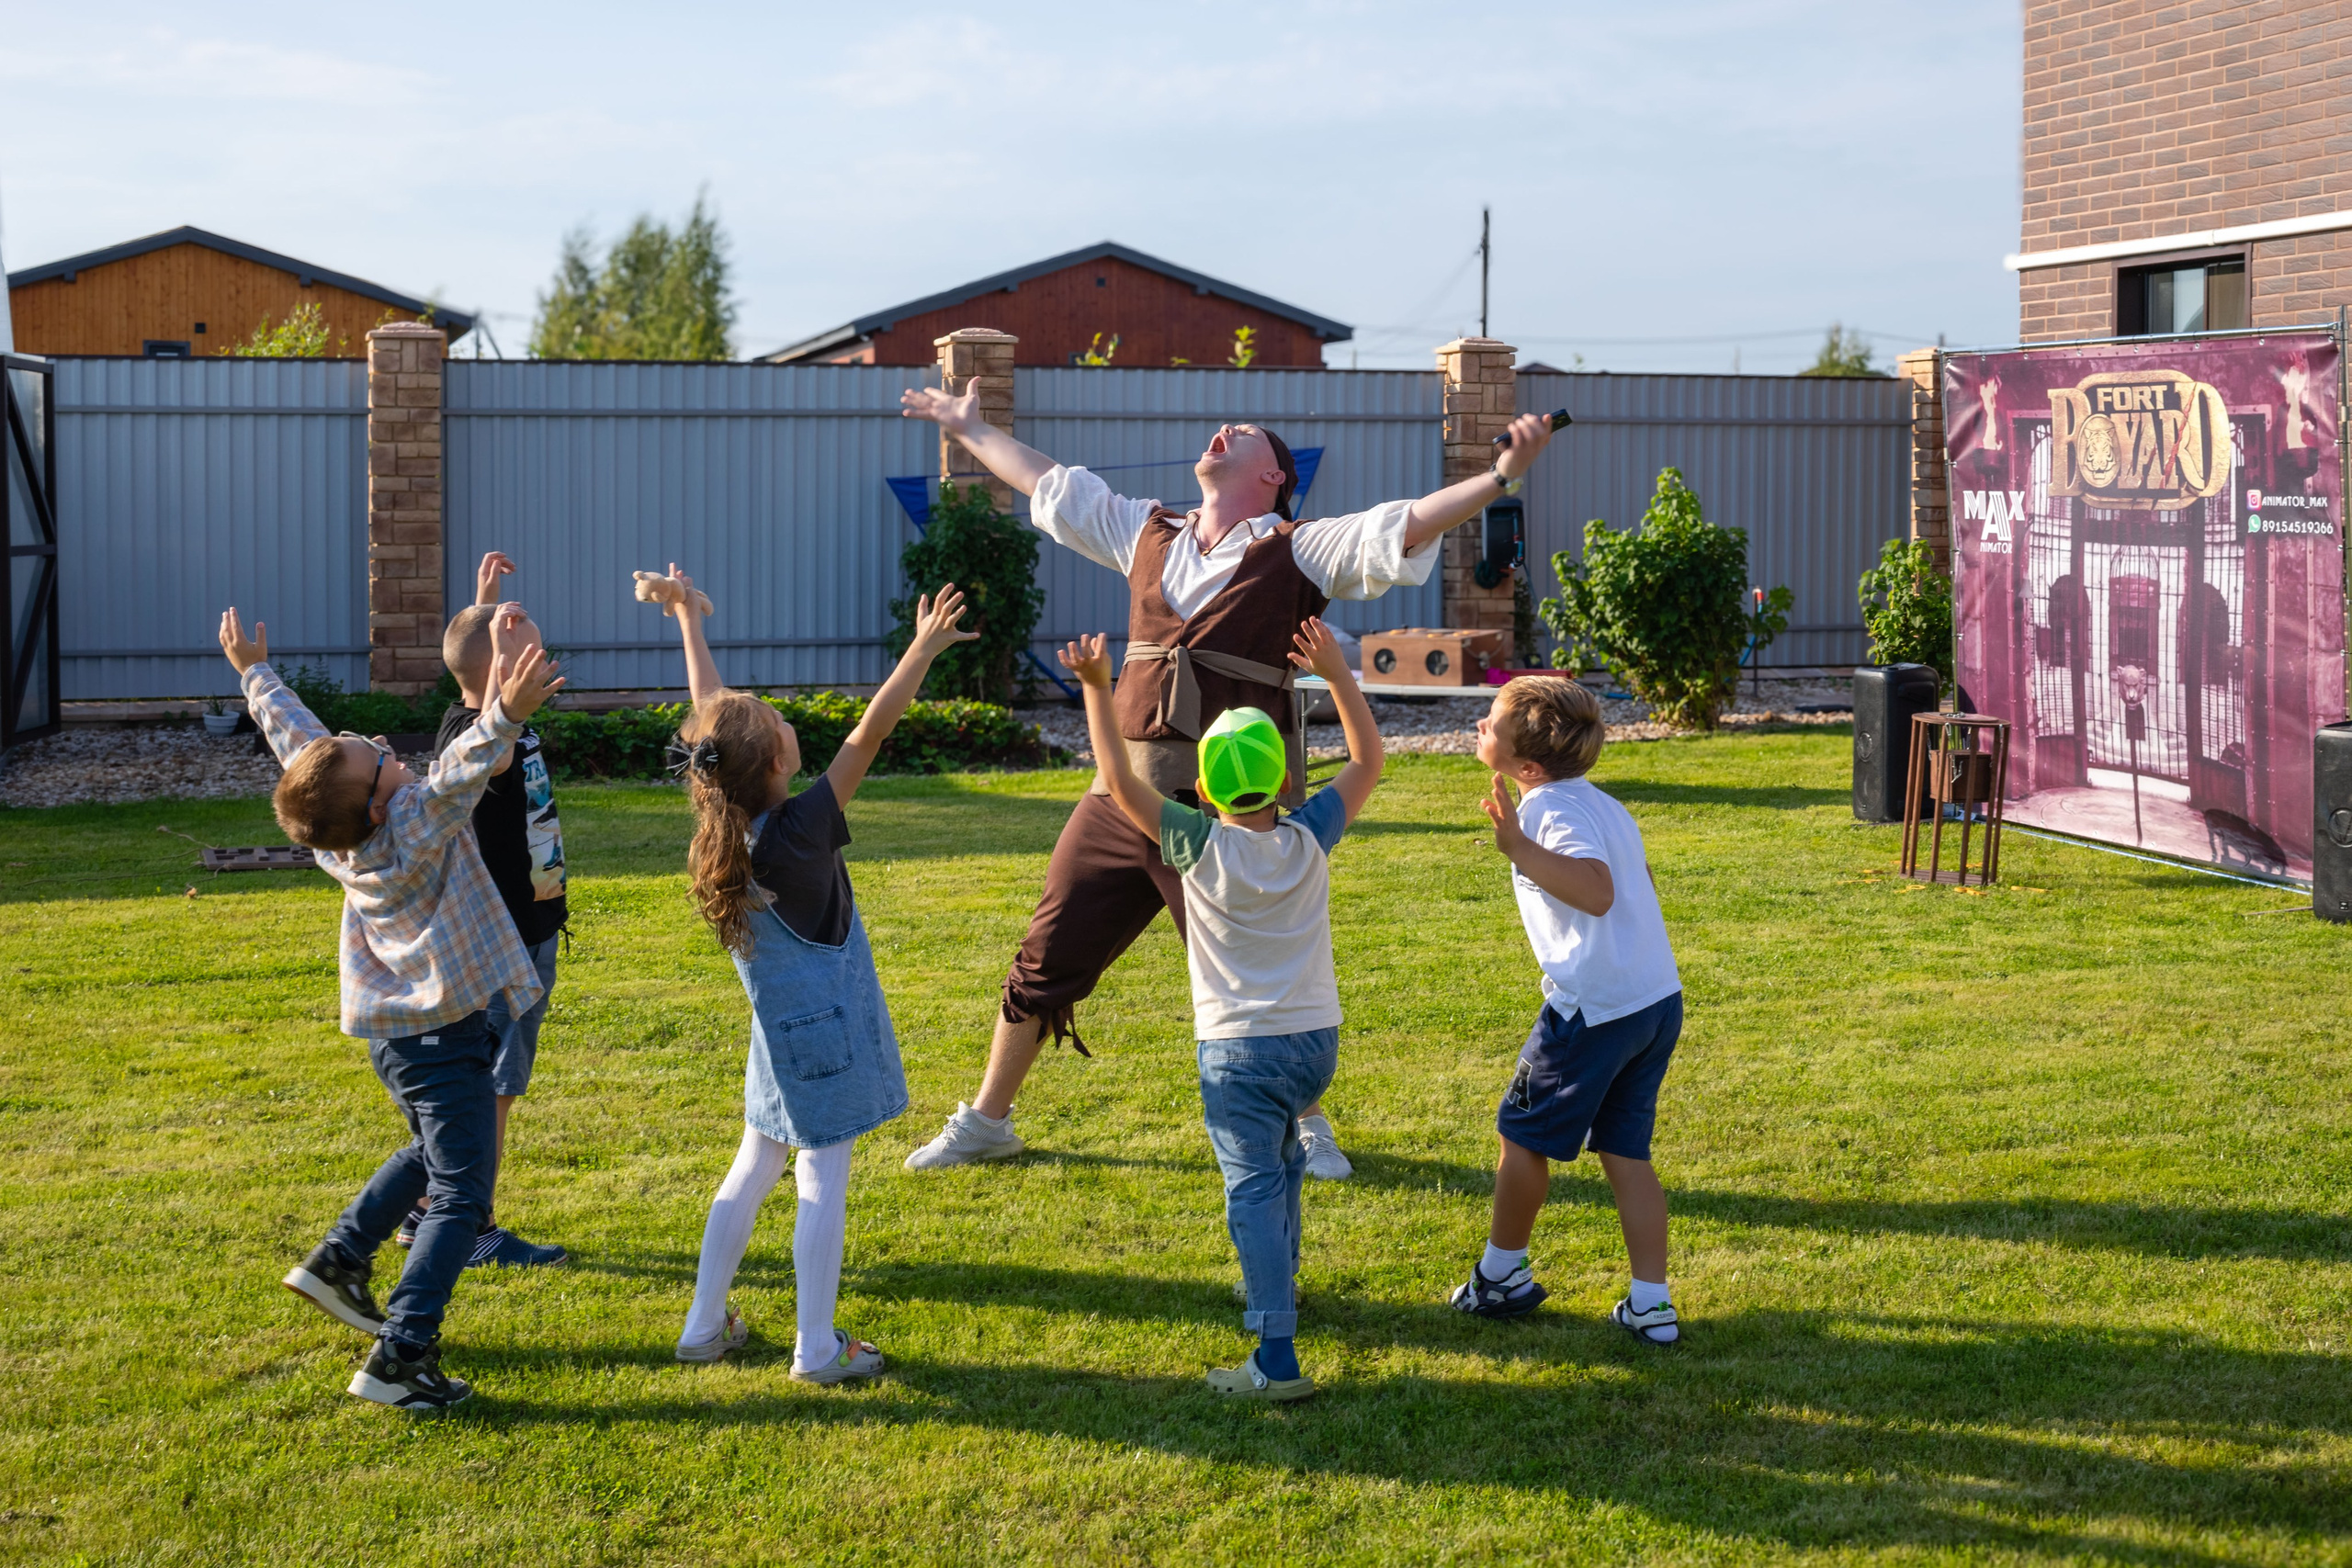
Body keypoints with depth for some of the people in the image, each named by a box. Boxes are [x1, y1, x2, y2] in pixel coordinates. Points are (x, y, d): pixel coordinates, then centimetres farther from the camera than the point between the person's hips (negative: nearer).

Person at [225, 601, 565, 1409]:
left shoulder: (333, 818, -7)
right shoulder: (410, 827, -28)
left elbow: (295, 735, 9)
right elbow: (457, 775, -47)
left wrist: (256, 674, 24)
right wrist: (505, 714, -62)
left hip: (395, 1028, 9)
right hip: (439, 1035, -9)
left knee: (434, 1150, 32)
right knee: (460, 1197, -6)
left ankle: (339, 1260, 37)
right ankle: (399, 1358, -12)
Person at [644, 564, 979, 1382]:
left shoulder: (724, 818, -5)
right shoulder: (799, 829, -23)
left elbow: (710, 710, 5)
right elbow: (869, 734, -25)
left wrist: (687, 615, 14)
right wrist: (923, 649, -24)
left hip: (779, 1030, 8)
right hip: (829, 1028, -7)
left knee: (754, 1166, 19)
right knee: (823, 1179, -2)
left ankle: (705, 1325, 24)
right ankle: (817, 1350, 3)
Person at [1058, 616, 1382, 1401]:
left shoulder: (1202, 848, -12)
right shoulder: (1310, 839, -3)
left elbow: (1119, 783, -8)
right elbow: (1367, 762, 10)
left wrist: (1098, 689, -3)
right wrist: (1335, 672, 11)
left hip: (1239, 1049, -5)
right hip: (1316, 1040, 5)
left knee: (1255, 1189, -9)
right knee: (1279, 1157, 29)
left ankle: (1277, 1358, -17)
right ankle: (1275, 1283, 46)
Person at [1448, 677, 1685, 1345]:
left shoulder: (1551, 808, -15)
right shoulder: (1601, 804, 12)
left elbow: (1596, 892, -30)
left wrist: (1520, 849, -35)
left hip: (1594, 1009, -8)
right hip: (1660, 1001, 8)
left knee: (1524, 1136, 11)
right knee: (1625, 1151, 13)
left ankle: (1502, 1277, 26)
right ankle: (1651, 1305, 10)